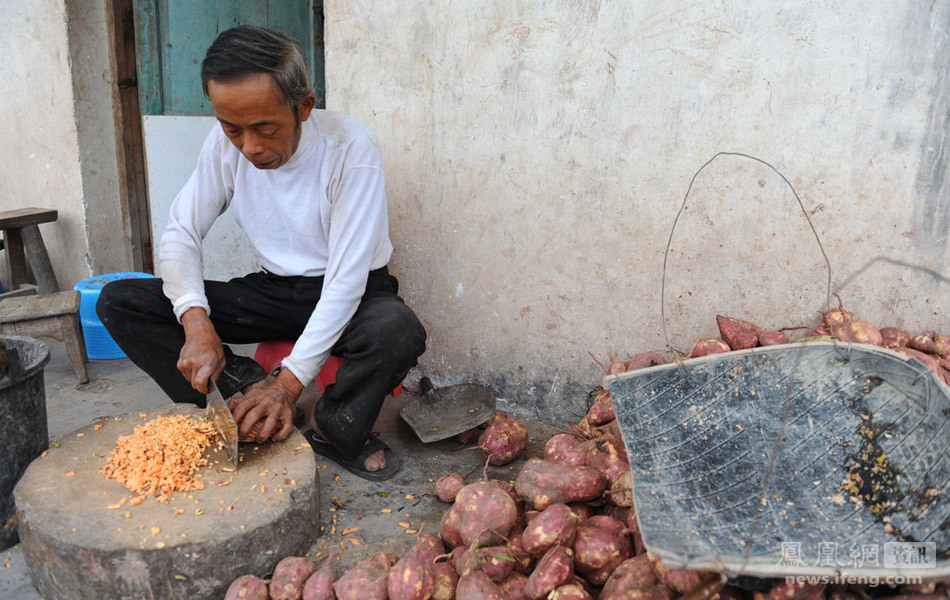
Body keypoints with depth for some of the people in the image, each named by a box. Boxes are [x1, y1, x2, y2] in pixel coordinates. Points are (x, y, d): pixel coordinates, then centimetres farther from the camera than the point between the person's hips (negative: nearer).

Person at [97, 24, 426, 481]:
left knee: (398, 331, -40)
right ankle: (254, 398, -14)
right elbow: (180, 234, -4)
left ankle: (328, 426, -9)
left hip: (349, 294, -4)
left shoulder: (350, 149, -23)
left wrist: (289, 381, -31)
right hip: (275, 290, 4)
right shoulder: (225, 144, -9)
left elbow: (346, 282, -25)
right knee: (118, 302, -9)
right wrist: (196, 323, -23)